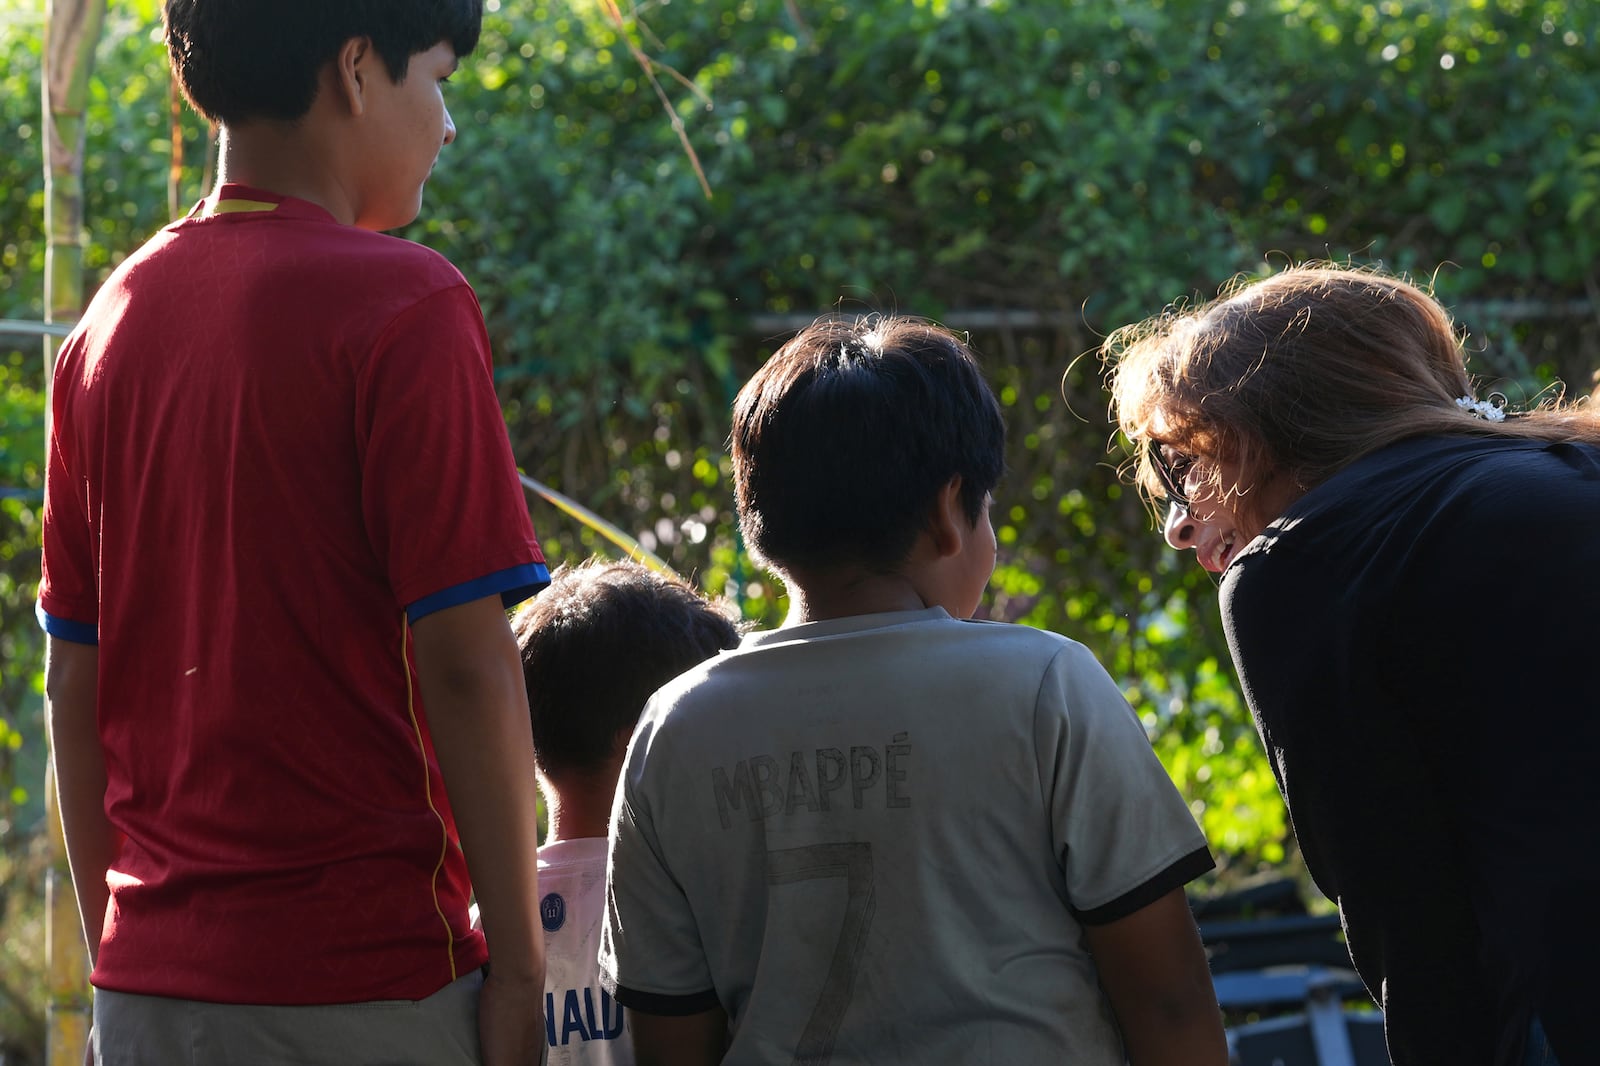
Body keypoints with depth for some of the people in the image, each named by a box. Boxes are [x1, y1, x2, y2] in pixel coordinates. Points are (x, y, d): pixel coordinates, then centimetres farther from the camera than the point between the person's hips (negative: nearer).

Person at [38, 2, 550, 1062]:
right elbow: (464, 664, -14)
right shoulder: (400, 306, -10)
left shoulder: (111, 321, 9)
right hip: (366, 981, -6)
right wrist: (520, 969, -9)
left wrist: (116, 957, 18)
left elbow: (75, 682, 12)